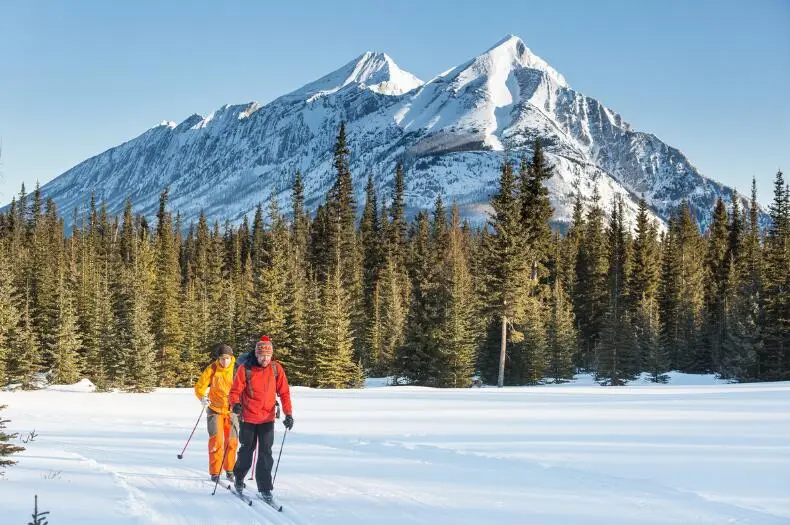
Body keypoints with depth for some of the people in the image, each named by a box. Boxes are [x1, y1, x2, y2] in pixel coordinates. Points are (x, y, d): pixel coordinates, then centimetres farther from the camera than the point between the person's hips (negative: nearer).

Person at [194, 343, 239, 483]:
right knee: (216, 441, -6)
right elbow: (200, 386, -3)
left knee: (232, 441, 3)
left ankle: (230, 470, 21)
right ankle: (215, 472, 4)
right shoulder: (212, 369, -9)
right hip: (215, 410, -1)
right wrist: (202, 398, -23)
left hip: (231, 410, 1)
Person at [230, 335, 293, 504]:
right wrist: (235, 404, -29)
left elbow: (284, 392, -1)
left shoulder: (276, 368, -5)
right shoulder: (245, 368, -12)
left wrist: (288, 413, -9)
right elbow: (235, 390, -8)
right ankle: (239, 478, 37)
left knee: (266, 454, -2)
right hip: (248, 417, -1)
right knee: (247, 450, 13)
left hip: (268, 419, 1)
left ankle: (265, 489, 4)